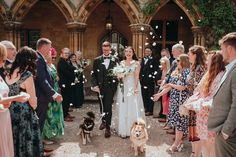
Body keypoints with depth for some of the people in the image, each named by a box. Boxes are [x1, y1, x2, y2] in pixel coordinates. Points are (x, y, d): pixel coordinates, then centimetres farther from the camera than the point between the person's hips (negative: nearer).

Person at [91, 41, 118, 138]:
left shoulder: (115, 60, 1)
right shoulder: (97, 60, 4)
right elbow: (93, 74, 1)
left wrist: (115, 85, -9)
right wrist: (95, 85, -9)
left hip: (110, 87, -2)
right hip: (100, 87, 2)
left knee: (108, 106, -5)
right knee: (102, 105, 16)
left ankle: (108, 127, 4)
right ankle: (104, 121, 38)